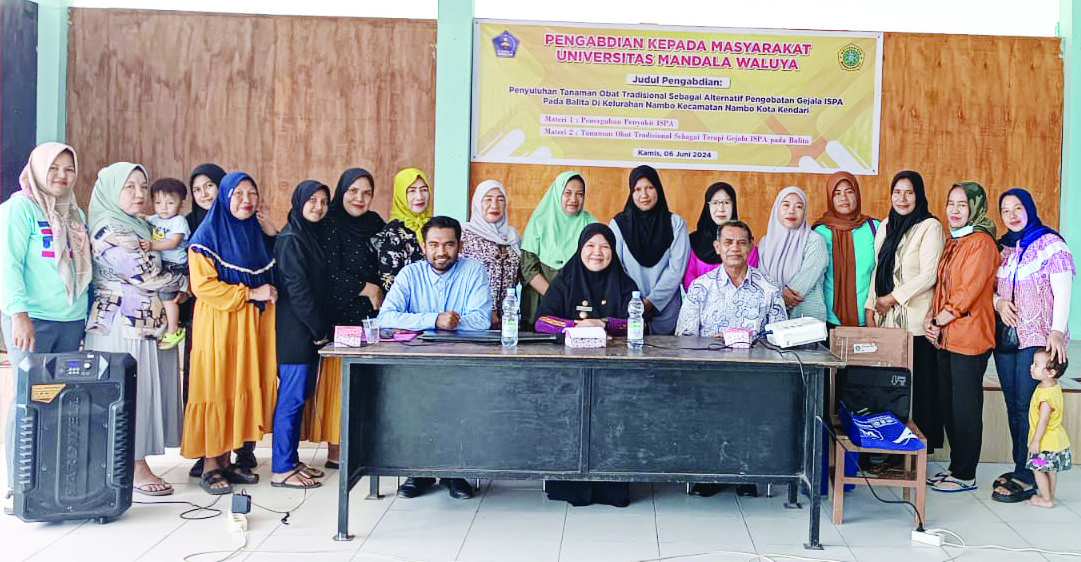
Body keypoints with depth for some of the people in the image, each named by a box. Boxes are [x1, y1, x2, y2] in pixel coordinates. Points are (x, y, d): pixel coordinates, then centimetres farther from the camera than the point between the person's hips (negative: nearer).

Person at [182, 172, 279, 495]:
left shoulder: (256, 233, 15)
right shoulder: (207, 235, -6)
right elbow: (203, 285, -14)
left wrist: (268, 294, 6)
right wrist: (250, 293, -16)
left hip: (251, 326, 7)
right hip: (218, 326, -6)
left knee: (243, 389, 7)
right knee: (216, 392, -4)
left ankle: (226, 461, 16)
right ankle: (210, 466, 5)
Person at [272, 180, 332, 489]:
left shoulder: (315, 236, 16)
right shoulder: (291, 240, -11)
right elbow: (297, 289, -16)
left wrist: (323, 328, 11)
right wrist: (319, 329, -12)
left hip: (311, 332, 9)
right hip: (295, 332, -9)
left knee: (299, 396, 12)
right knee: (291, 397, -6)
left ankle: (291, 460, 20)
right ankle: (281, 470, 0)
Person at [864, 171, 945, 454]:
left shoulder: (930, 227, -4)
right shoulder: (885, 226, 17)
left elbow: (929, 275, -12)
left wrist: (892, 298, -10)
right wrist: (871, 306, 9)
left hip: (915, 321, -6)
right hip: (886, 319, 6)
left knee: (915, 388, -3)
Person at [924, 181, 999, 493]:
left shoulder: (981, 242, -11)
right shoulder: (951, 242, 17)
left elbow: (968, 292, -16)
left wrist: (938, 322, -10)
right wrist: (930, 319, 3)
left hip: (969, 337, -8)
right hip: (946, 338, 8)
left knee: (965, 408, -1)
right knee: (948, 405, 12)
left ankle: (965, 475, 8)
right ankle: (956, 466, 23)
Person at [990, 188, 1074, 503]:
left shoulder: (1050, 243, -2)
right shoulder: (1003, 248, 15)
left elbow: (1062, 291, -8)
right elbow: (991, 288, 20)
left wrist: (1057, 331, -17)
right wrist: (999, 302, -3)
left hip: (1037, 338, -6)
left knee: (1026, 406, -9)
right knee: (1012, 404, 7)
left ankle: (1026, 477, -4)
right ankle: (1020, 469, 16)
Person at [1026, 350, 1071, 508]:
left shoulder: (1046, 394, -28)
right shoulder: (1055, 387, 4)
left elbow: (1043, 420, -26)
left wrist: (1036, 440, -19)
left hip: (1046, 441, -10)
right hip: (1055, 439, 10)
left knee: (1038, 469, 3)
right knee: (1051, 469, 20)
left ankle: (1046, 499, 12)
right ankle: (1051, 495, 32)